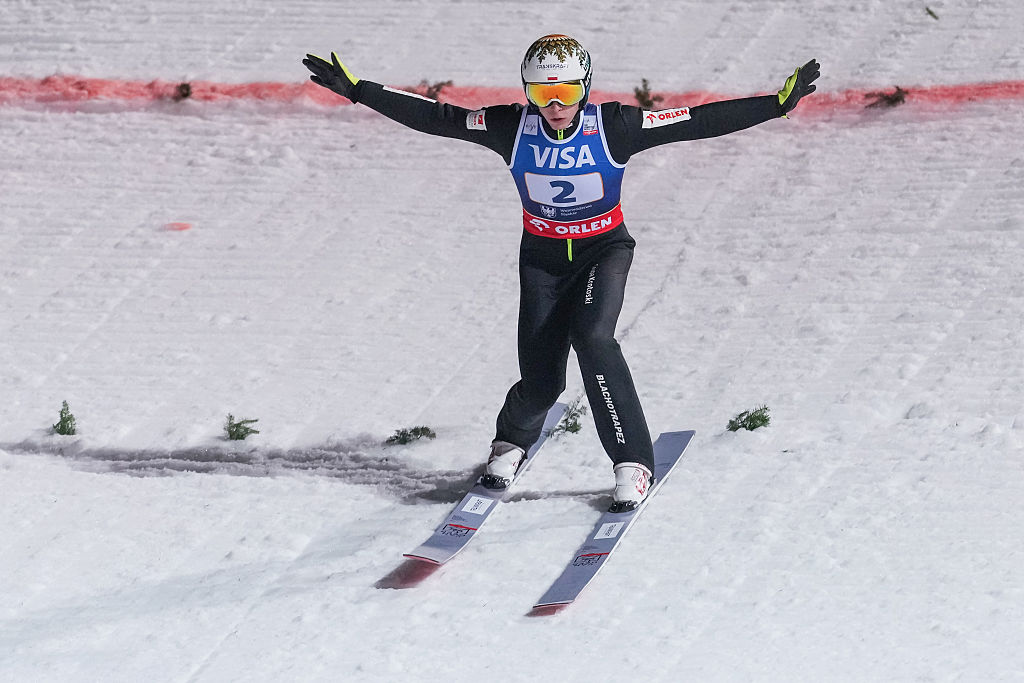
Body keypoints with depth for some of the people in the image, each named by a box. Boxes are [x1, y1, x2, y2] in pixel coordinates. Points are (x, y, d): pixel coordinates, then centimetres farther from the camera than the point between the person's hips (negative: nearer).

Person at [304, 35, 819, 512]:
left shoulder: (613, 126, -20)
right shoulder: (513, 128, -16)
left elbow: (698, 122, -21)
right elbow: (436, 117, -9)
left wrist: (778, 102, -28)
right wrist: (357, 91, -12)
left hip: (604, 249, -2)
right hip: (543, 256, 2)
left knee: (593, 337, -28)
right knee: (540, 380, -2)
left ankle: (632, 464, -17)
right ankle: (512, 441, 35)